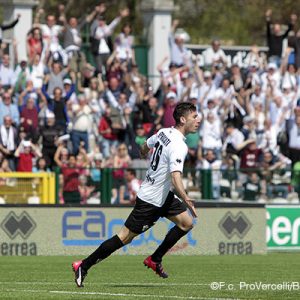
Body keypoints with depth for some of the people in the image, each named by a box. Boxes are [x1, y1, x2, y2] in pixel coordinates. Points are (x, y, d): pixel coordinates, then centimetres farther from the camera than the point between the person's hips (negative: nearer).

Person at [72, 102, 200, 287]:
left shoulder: (164, 132, 3)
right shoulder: (179, 146, -26)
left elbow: (146, 145, 22)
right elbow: (176, 178, -38)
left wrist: (143, 153, 45)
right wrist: (186, 199, -51)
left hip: (163, 195, 10)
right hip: (151, 200, -10)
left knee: (187, 223, 8)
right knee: (126, 237, -4)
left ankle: (155, 259, 17)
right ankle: (83, 266, 3)